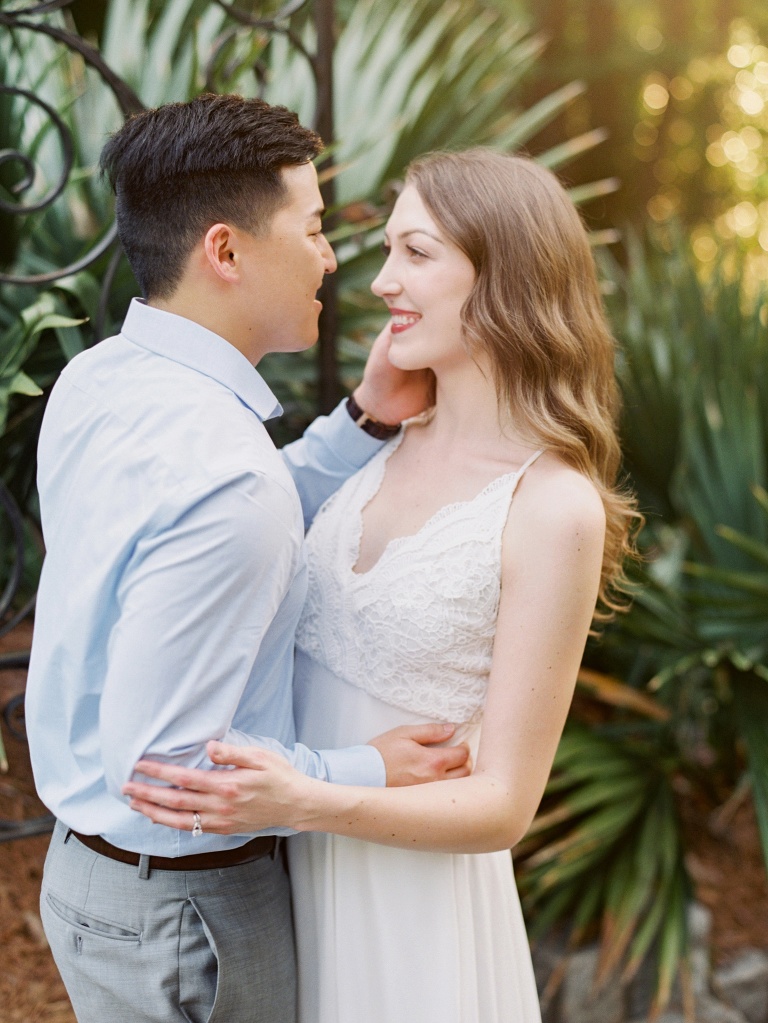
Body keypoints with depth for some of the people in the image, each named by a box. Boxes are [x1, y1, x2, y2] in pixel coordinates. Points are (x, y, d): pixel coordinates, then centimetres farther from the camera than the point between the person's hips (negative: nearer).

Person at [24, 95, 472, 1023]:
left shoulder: (96, 380, -3)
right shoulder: (221, 475, -32)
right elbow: (165, 763, -30)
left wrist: (366, 423, -2)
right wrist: (364, 777, -19)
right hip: (179, 910, -8)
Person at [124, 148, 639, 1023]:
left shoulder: (554, 508, -21)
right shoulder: (392, 442, -1)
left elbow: (502, 805, -20)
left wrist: (303, 802, -31)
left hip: (408, 889, -6)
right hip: (291, 859, 6)